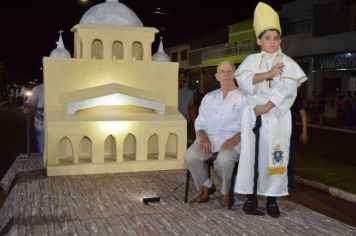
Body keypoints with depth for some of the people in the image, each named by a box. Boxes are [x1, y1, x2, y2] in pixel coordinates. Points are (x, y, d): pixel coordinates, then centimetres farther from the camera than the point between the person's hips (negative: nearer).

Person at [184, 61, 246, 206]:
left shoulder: (243, 97, 8)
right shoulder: (209, 97, 20)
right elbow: (200, 123, 16)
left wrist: (235, 139, -18)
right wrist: (203, 138, -5)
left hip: (231, 140, -3)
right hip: (209, 138, 4)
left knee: (224, 160, -35)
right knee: (190, 156, -25)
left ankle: (226, 192, -4)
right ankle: (206, 186, 3)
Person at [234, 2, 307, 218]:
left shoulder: (287, 63, 5)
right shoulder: (251, 60, 10)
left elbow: (287, 90, -8)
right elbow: (243, 80, -7)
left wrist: (266, 107, -16)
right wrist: (269, 74, -16)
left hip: (277, 115, -1)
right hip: (253, 114, 1)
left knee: (273, 154, -2)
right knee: (251, 153, -3)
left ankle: (272, 199, 6)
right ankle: (251, 196, 2)